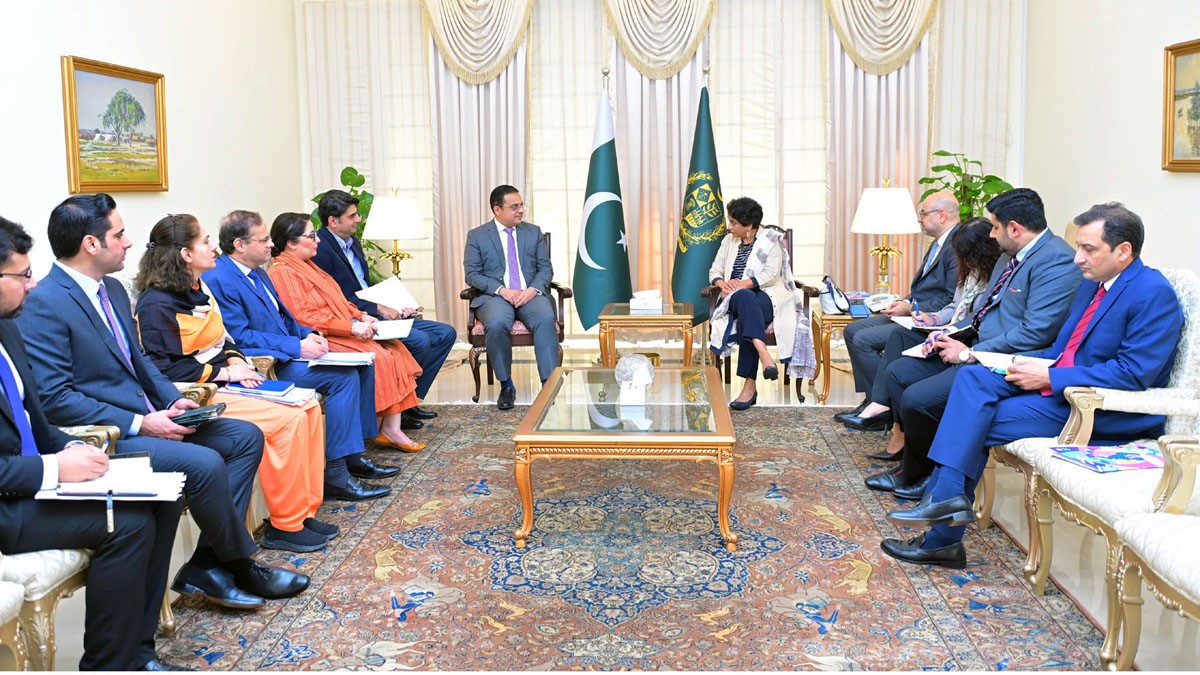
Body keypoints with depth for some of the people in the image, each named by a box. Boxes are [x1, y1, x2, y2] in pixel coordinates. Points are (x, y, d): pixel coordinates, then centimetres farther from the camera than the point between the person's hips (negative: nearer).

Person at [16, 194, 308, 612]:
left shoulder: (113, 290, 12)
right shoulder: (43, 306, -16)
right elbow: (54, 398, -20)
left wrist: (173, 400, 2)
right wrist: (138, 424, -21)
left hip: (146, 418, 10)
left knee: (246, 437, 1)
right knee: (204, 463, -27)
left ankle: (206, 567, -3)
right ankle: (241, 565, -2)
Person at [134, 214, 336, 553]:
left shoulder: (200, 290, 14)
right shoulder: (157, 305, -14)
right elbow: (166, 369, -18)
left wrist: (236, 360, 1)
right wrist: (225, 372, -15)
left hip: (223, 383, 9)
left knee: (309, 406, -6)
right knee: (289, 419, -23)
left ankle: (305, 511, -1)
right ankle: (285, 526, -10)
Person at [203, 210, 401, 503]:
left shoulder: (256, 272, 16)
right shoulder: (218, 280, -15)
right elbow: (240, 337, -20)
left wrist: (308, 335, 1)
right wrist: (297, 347, -21)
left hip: (285, 354, 10)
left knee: (362, 364, 4)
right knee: (343, 376, -23)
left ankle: (353, 454, 8)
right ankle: (335, 474, -19)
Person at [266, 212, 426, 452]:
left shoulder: (306, 265, 19)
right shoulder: (282, 272, -12)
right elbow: (303, 317, -20)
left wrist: (360, 316, 5)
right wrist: (352, 327, -22)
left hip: (343, 331, 10)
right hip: (320, 340, -9)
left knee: (394, 349, -8)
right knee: (378, 357, -23)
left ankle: (392, 428, -12)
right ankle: (380, 430, -8)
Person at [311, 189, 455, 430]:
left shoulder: (353, 242, 19)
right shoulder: (321, 248, -12)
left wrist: (394, 308, 7)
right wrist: (378, 308, -18)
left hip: (375, 314, 10)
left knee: (446, 333, 1)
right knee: (420, 340, -28)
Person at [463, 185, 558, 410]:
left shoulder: (533, 232, 15)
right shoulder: (477, 236, 8)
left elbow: (545, 268, 12)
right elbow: (472, 274, 1)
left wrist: (533, 289, -10)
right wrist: (502, 290, -15)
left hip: (530, 294, 2)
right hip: (495, 296, -2)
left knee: (546, 319, -33)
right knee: (496, 324, -35)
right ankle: (506, 386, -17)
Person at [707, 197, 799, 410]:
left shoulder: (770, 240, 5)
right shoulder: (729, 241, 20)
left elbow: (771, 275, -6)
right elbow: (715, 271, 16)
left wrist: (743, 284, -17)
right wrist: (722, 284, -8)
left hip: (766, 295, -2)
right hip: (736, 296, 3)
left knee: (746, 318, -39)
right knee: (744, 297, -39)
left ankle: (750, 386, -47)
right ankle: (764, 355, -62)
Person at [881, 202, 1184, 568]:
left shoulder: (1154, 294, -15)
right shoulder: (1092, 283, 14)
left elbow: (1134, 374, -22)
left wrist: (1049, 377, -21)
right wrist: (1031, 365, -2)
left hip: (1106, 411, -9)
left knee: (978, 425, -18)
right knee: (974, 377, -12)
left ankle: (943, 538, -9)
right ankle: (948, 494, -20)